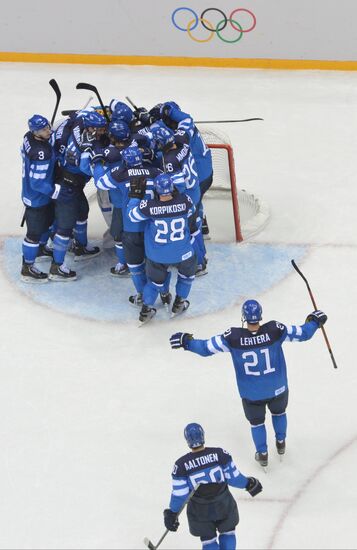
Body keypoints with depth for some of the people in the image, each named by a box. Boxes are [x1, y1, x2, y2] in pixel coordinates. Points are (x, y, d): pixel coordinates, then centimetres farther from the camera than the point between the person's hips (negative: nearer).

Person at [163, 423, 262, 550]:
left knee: (208, 539, 21)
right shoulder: (219, 454, -20)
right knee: (228, 532, 26)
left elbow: (179, 494, -14)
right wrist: (248, 483, 8)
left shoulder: (181, 465, -21)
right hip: (224, 505, 1)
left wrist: (172, 513, 3)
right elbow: (233, 477, -12)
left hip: (200, 511, 0)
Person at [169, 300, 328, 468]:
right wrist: (314, 321, 8)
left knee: (256, 421, 27)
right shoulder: (274, 330, -25)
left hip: (251, 393, -1)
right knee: (279, 411, 33)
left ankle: (262, 454, 42)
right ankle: (280, 443, 53)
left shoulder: (233, 337, -26)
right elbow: (302, 333, -12)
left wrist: (186, 341, 0)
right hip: (278, 388, 1)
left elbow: (206, 347, -15)